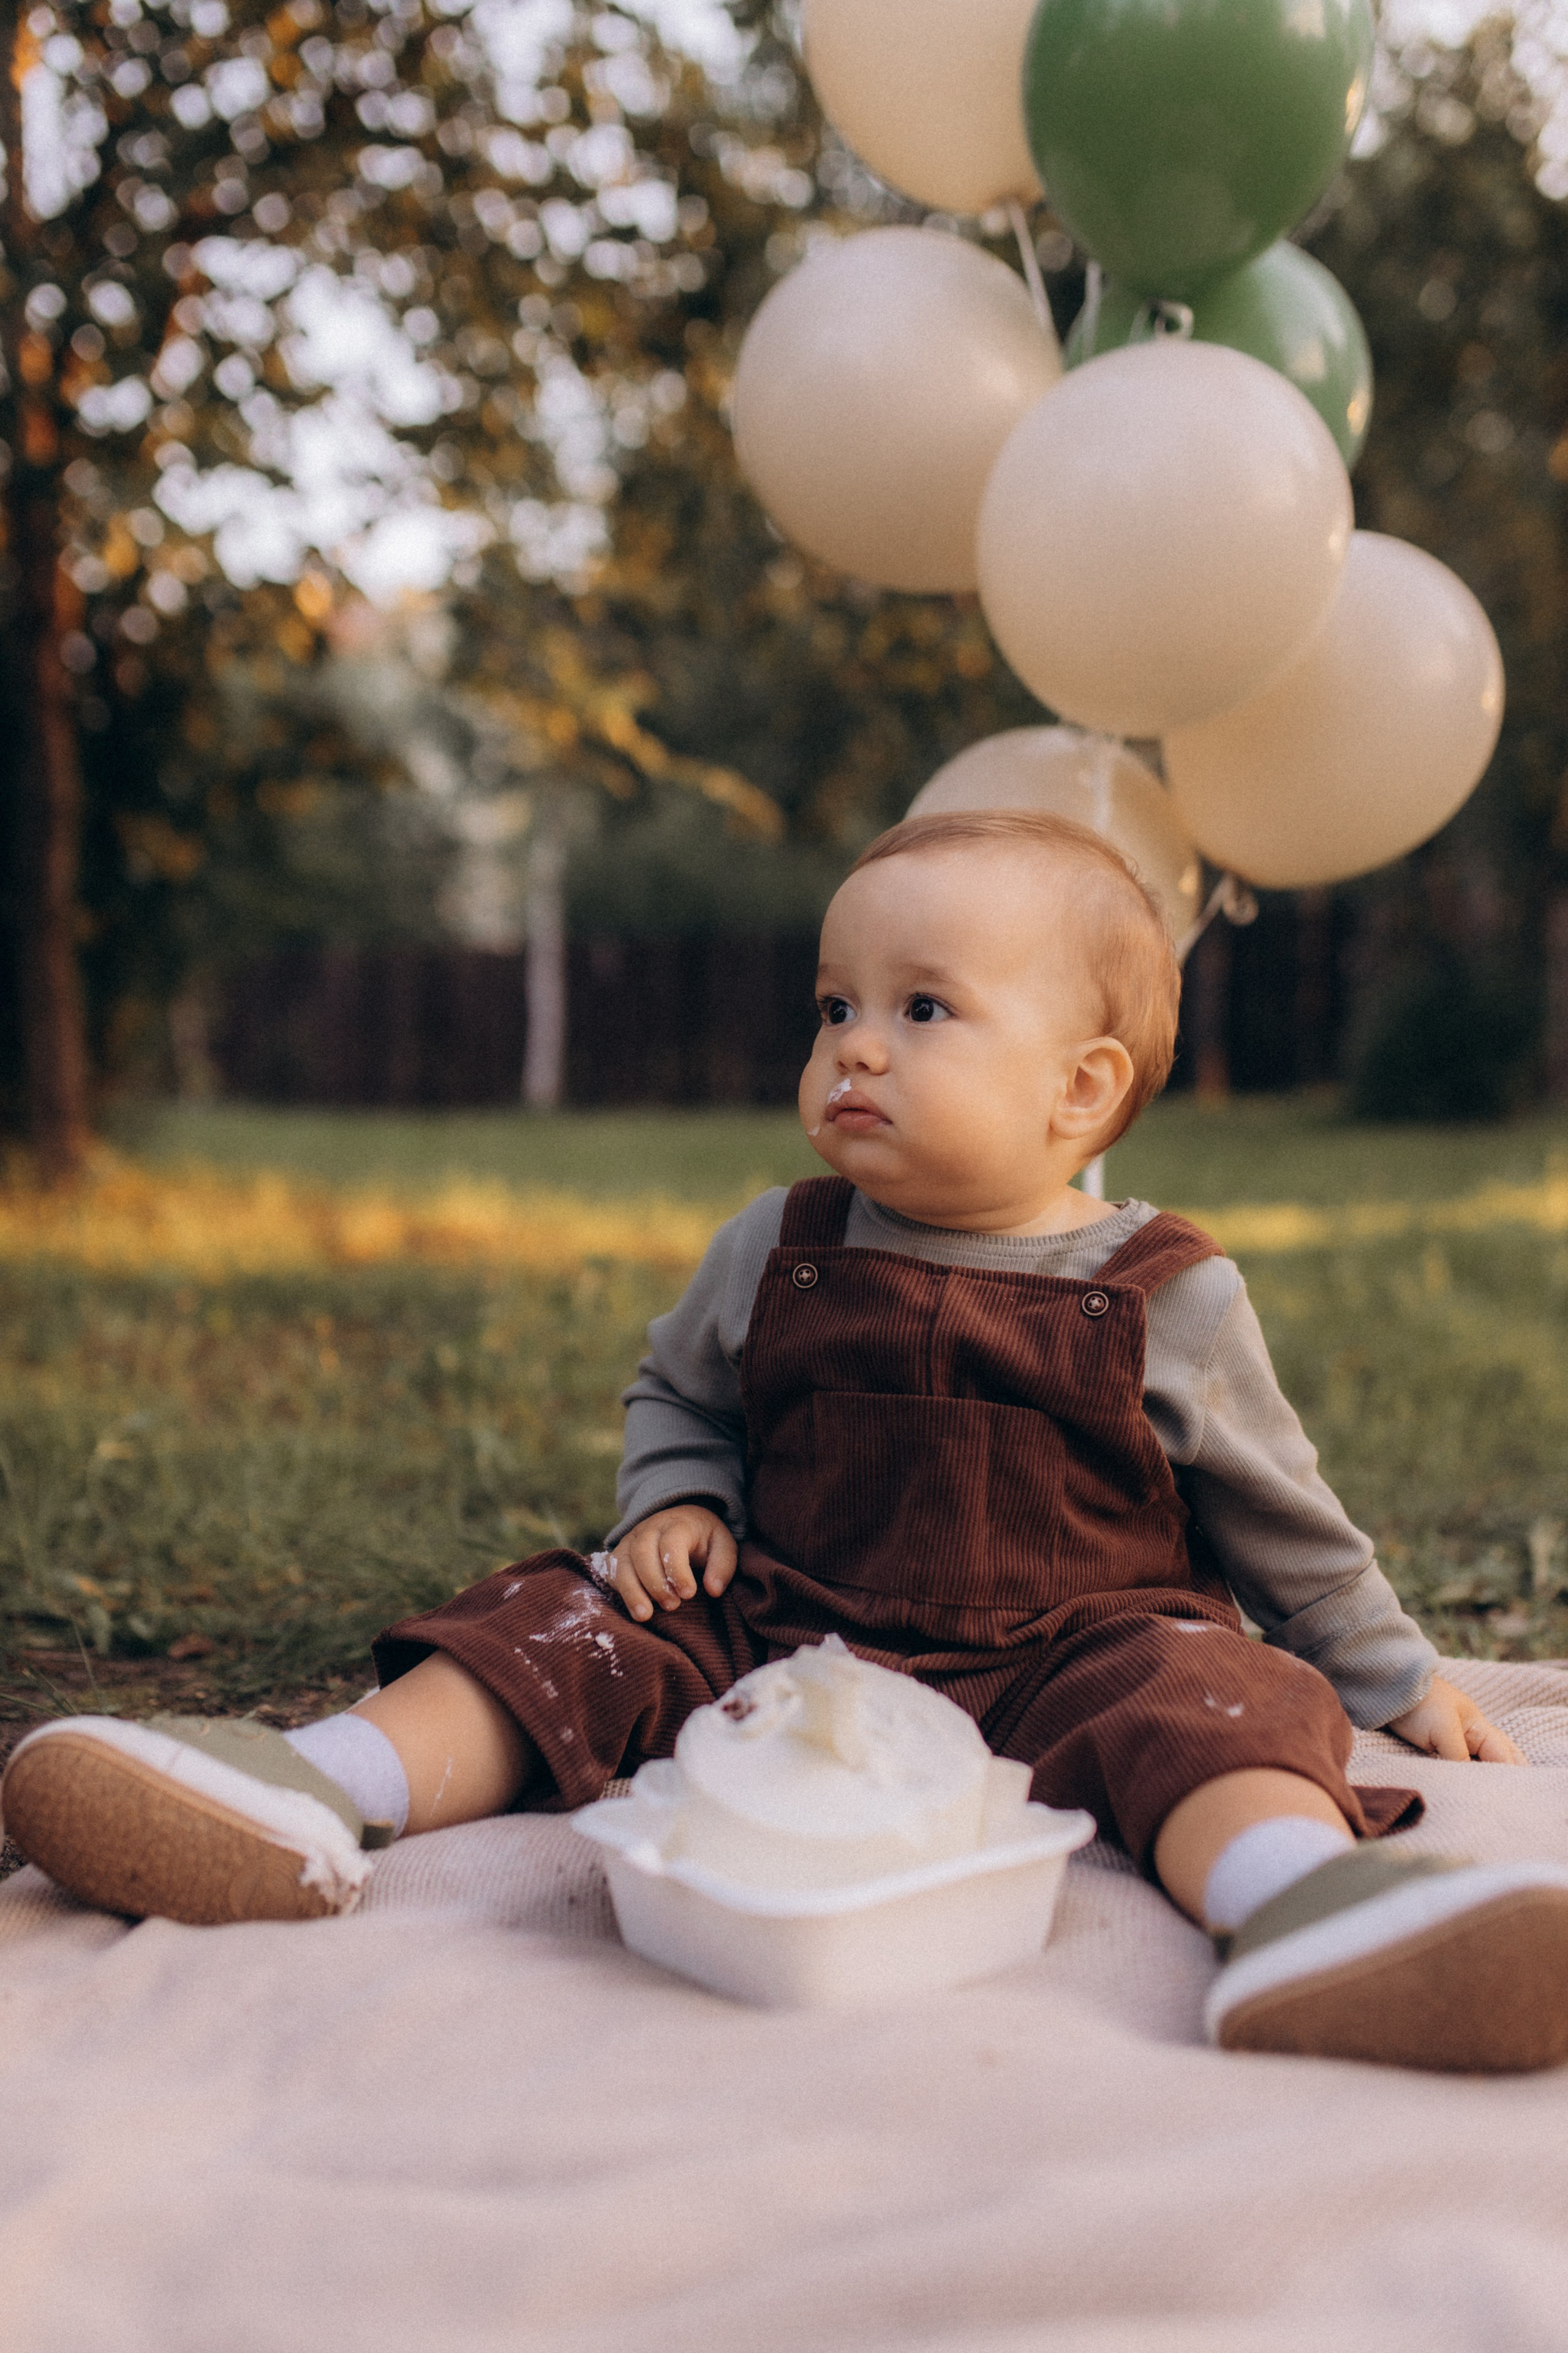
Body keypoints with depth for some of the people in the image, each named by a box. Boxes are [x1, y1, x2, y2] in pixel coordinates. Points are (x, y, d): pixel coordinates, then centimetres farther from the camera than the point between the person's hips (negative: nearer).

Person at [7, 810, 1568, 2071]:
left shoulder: (1170, 1296, -2)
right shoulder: (778, 1252, 5)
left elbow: (1277, 1515, 11)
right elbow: (678, 1392, 23)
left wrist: (1400, 1683, 18)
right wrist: (676, 1502, 2)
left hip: (1069, 1654, -3)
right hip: (775, 1638, 3)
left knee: (1202, 1688, -31)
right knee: (573, 1629, -15)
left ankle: (1311, 1915, -59)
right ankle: (311, 1799, -32)